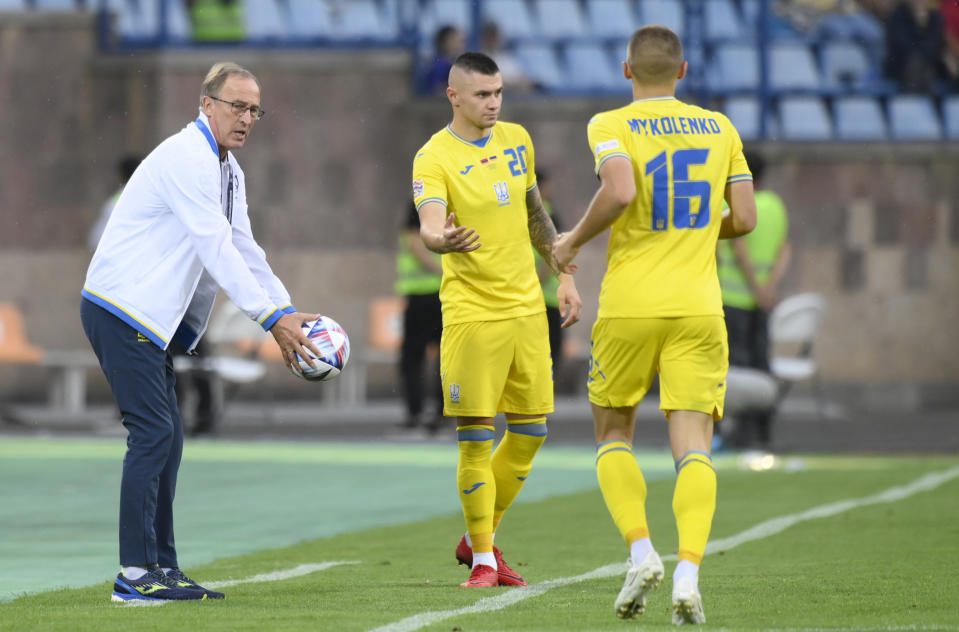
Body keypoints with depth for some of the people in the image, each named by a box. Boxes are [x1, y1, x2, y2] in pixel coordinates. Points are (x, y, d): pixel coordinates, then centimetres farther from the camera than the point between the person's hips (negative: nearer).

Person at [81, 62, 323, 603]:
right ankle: (136, 574, -14)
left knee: (167, 437, 8)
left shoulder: (228, 169, 16)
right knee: (154, 433, -13)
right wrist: (272, 318, -21)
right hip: (123, 310, -10)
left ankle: (161, 567, 10)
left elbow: (243, 249, 18)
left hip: (149, 317, 10)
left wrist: (289, 311, 5)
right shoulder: (187, 159, -16)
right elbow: (216, 250, -21)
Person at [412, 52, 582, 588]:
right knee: (476, 438, -6)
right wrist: (443, 239, -49)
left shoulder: (516, 139, 9)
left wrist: (564, 275, 19)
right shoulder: (434, 158, -11)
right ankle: (483, 559, 5)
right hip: (471, 314, -6)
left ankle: (481, 539, 26)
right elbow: (430, 225, -27)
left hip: (527, 305, 6)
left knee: (531, 431, 9)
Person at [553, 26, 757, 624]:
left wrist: (573, 240, -4)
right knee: (693, 443, -2)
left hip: (629, 305, -2)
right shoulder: (719, 128, 10)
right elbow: (745, 219, 8)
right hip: (698, 306, 2)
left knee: (613, 433, 15)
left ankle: (641, 551, -5)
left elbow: (619, 192, -19)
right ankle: (688, 572, -20)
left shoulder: (611, 125, -1)